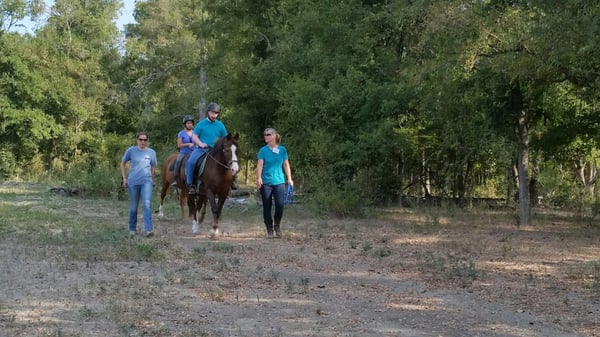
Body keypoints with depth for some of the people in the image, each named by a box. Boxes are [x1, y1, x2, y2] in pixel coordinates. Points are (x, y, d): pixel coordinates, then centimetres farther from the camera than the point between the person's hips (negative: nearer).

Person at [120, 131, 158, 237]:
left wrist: (153, 180, 16)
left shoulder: (151, 152, 4)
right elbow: (123, 163, 10)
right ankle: (132, 228, 26)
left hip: (146, 182, 0)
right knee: (133, 207, 9)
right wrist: (124, 178, 4)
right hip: (133, 182, 0)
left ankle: (148, 229, -19)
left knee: (147, 205, -15)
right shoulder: (131, 151, 0)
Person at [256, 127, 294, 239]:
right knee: (267, 207, 3)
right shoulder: (263, 150, 1)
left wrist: (289, 179, 3)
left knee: (280, 205, -11)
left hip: (279, 182, 1)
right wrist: (259, 178, -21)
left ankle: (277, 225, 14)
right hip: (266, 183, -1)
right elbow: (260, 165, -7)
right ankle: (269, 230, 14)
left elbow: (286, 165, 10)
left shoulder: (282, 150, 7)